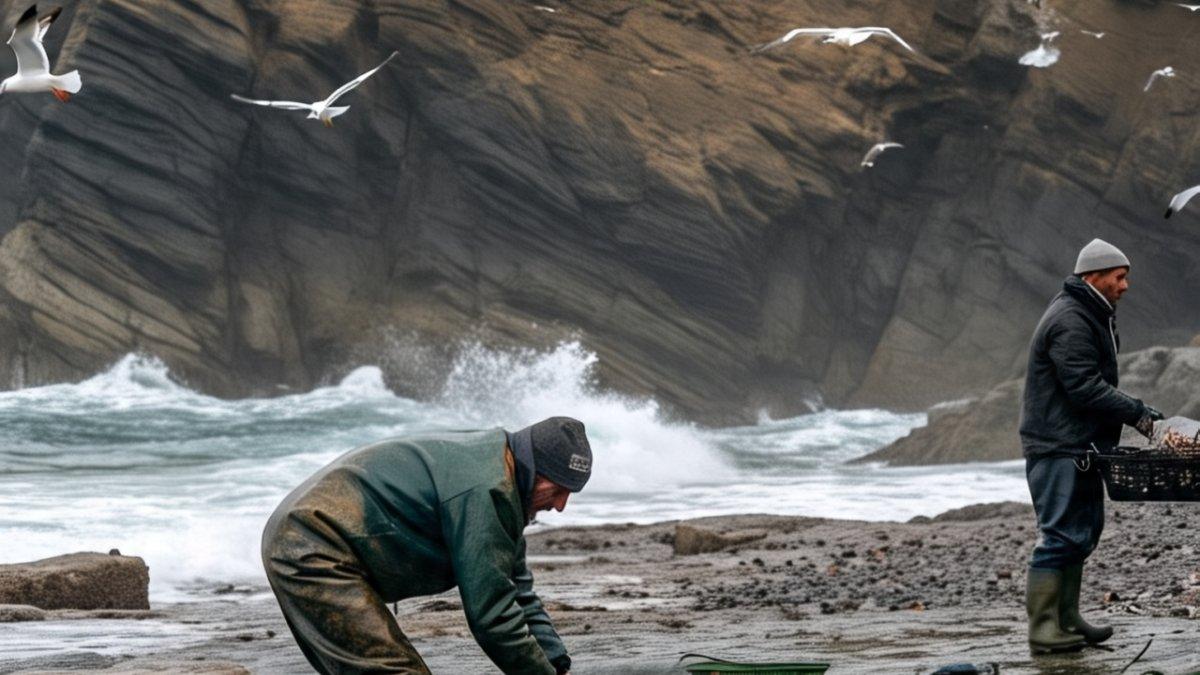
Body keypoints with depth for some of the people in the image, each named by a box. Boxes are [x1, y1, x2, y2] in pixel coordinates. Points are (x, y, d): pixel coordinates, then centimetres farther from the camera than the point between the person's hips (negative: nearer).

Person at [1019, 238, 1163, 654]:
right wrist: (1138, 414, -19)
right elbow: (1086, 387, -23)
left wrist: (1137, 412, 9)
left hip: (1080, 447, 11)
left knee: (1083, 530, 14)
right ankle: (1043, 630, -10)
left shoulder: (1091, 317, 18)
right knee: (1062, 535, -11)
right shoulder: (1069, 323, -17)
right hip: (1060, 447, -11)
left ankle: (1066, 620, 19)